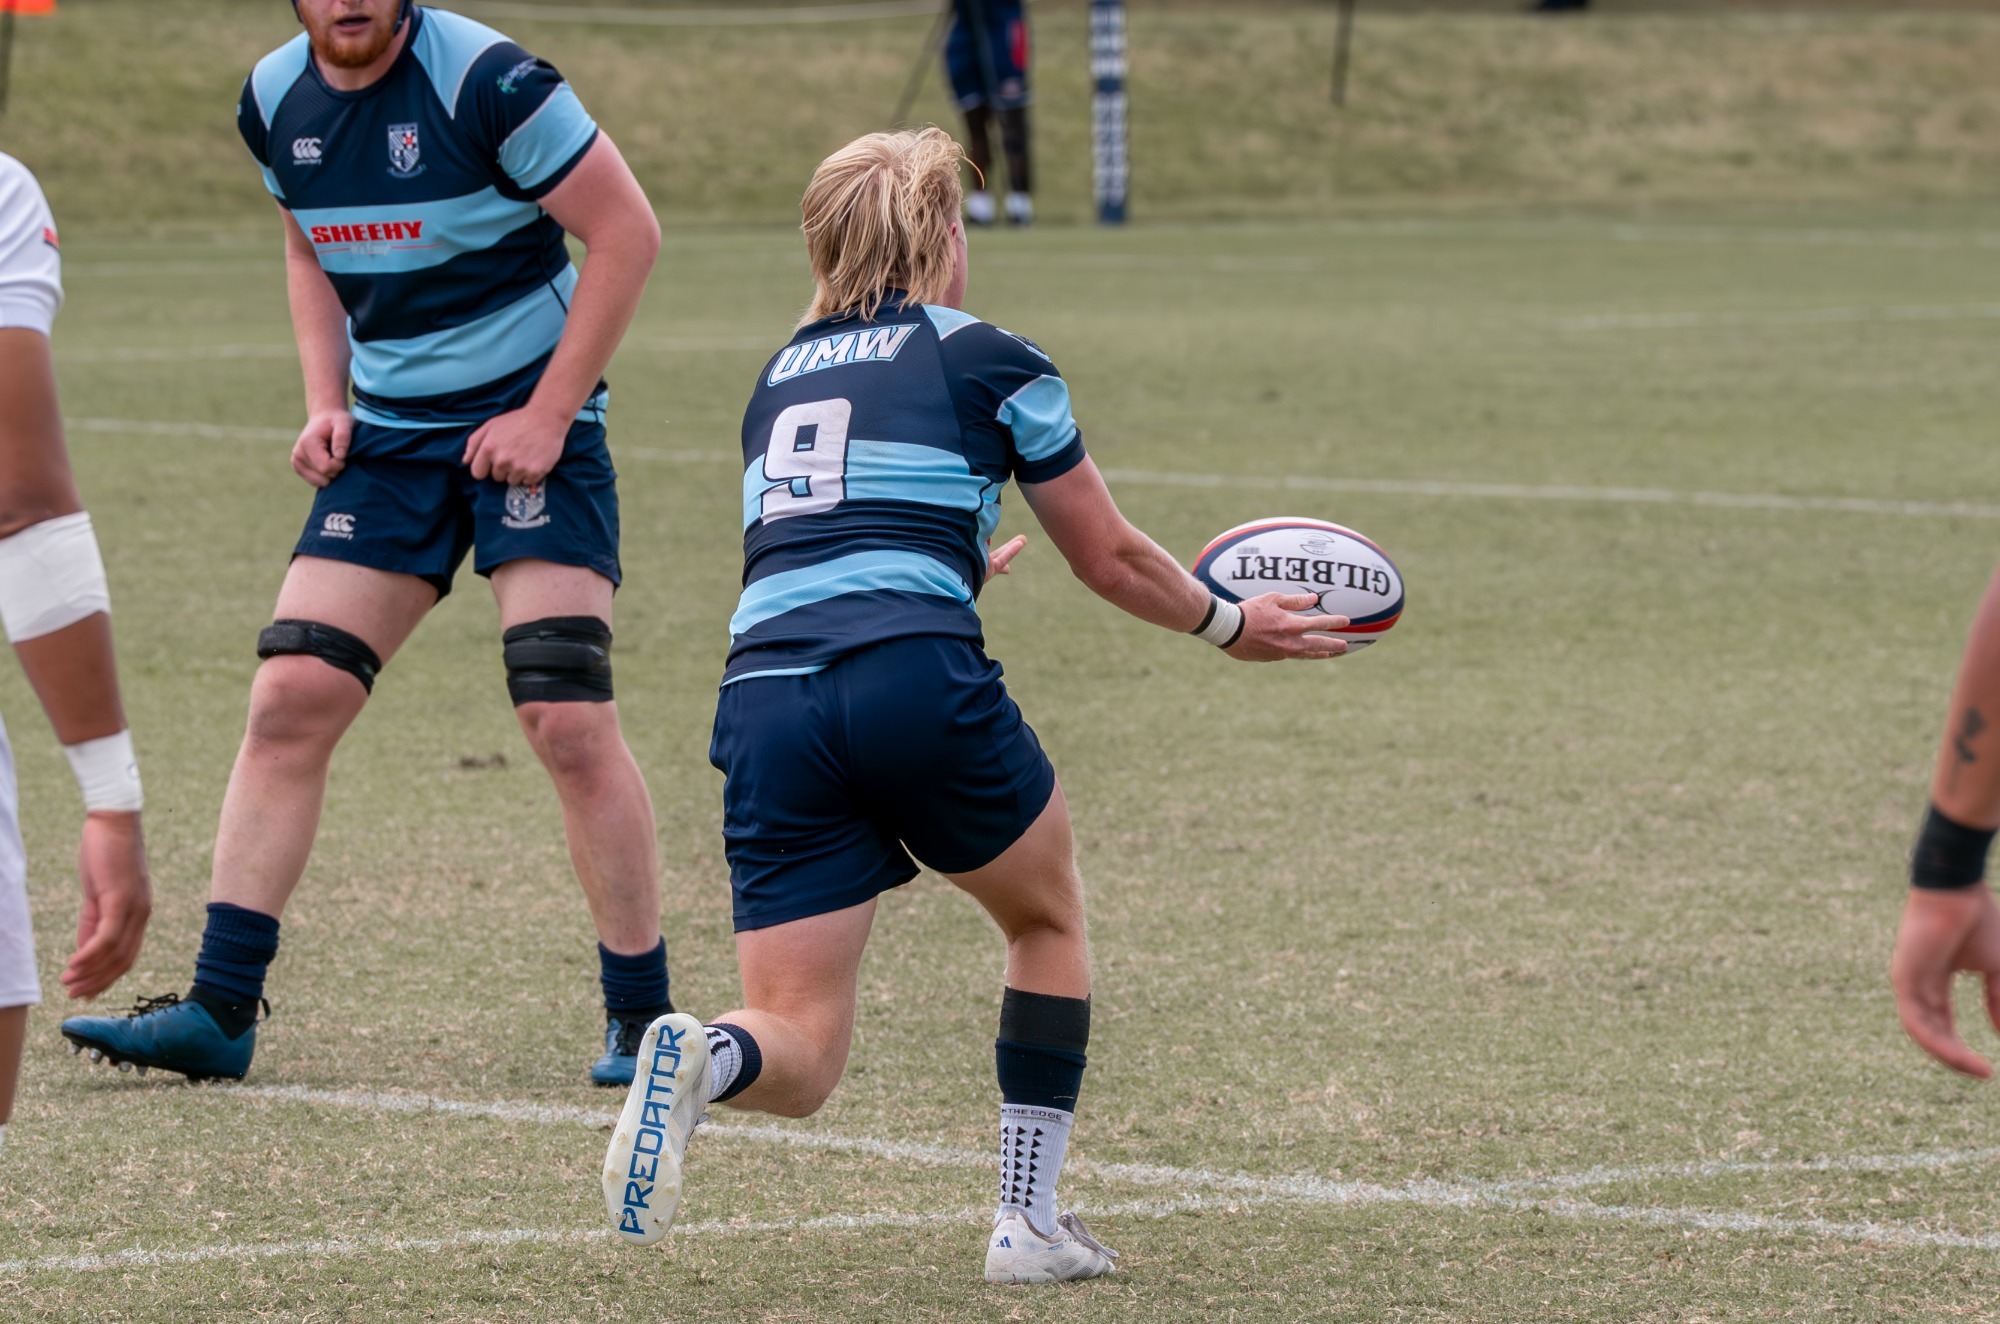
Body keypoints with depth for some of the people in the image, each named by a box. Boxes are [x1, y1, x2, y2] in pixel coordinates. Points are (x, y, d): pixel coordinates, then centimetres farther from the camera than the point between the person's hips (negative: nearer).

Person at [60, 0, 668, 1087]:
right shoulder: (276, 100, 2)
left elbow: (626, 231, -13)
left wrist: (548, 415, -14)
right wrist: (326, 404, 7)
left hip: (525, 421, -6)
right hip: (388, 429, 6)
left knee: (566, 717, -14)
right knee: (290, 697, -3)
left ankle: (643, 1018, -1)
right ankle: (218, 1010, 1)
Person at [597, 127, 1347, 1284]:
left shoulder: (779, 381, 24)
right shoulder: (987, 361, 10)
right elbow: (1112, 559, 17)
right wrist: (1232, 625, 34)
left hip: (764, 700, 4)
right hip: (919, 682, -4)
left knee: (801, 1059, 4)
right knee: (1050, 917, 26)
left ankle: (702, 1059, -31)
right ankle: (1031, 1223, 20)